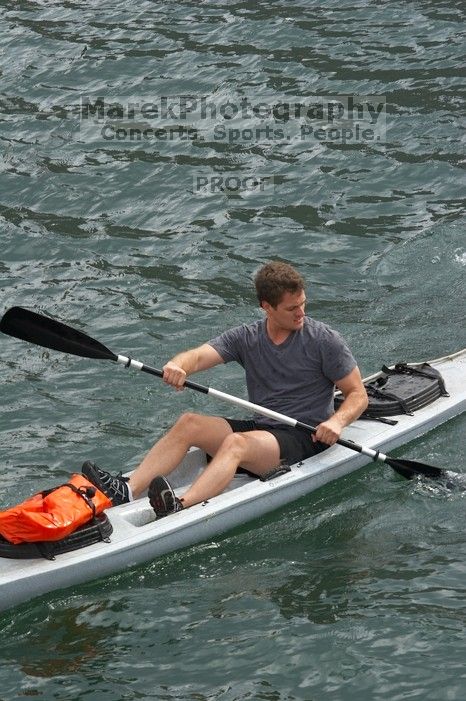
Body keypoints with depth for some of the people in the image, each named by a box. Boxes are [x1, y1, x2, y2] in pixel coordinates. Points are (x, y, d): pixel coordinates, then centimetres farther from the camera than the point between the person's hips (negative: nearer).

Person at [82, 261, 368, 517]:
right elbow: (199, 356, -9)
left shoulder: (325, 340, -4)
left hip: (305, 438, -6)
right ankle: (128, 490, -34)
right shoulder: (246, 337, 6)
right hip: (259, 426, 6)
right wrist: (178, 365, -35)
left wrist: (336, 422, -24)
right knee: (189, 423, -17)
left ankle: (180, 508, -60)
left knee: (235, 443, -34)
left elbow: (358, 395, -2)